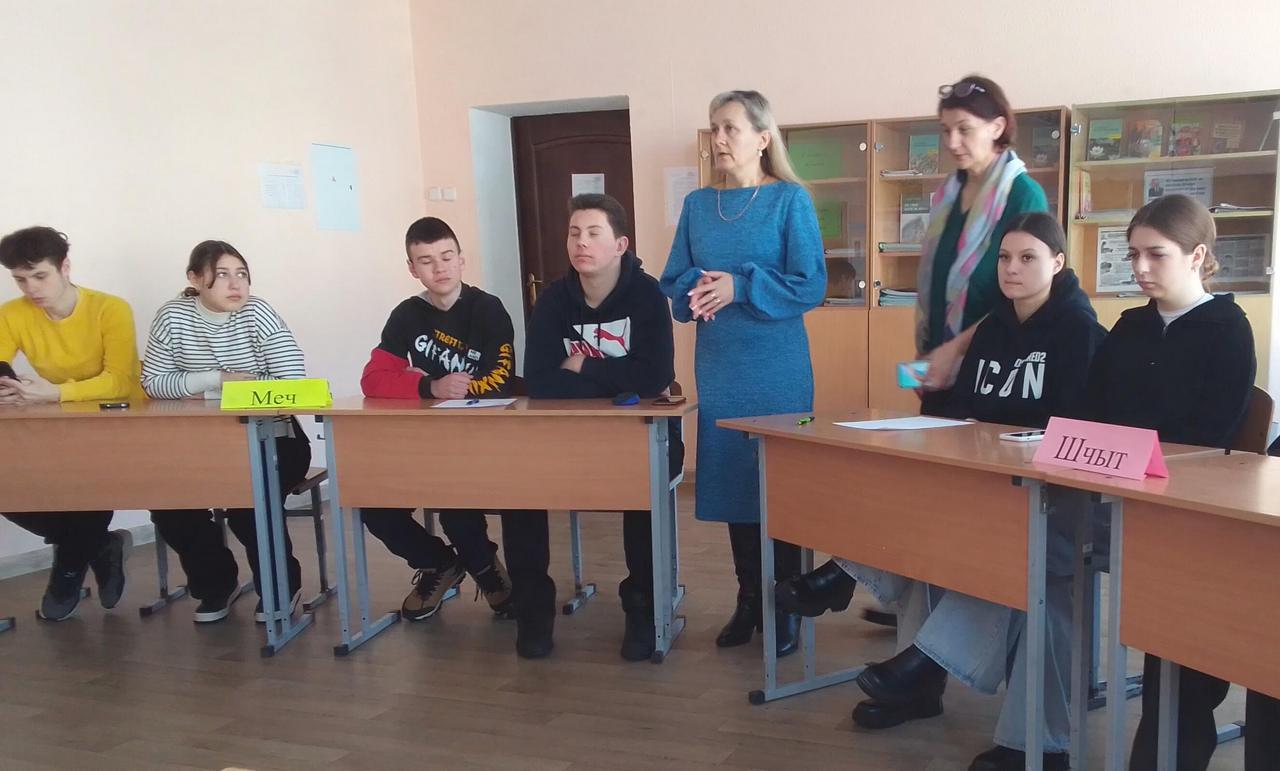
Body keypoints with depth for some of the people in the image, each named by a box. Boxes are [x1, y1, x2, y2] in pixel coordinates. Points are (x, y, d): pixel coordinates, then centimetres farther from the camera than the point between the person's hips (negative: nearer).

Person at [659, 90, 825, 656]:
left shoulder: (790, 199, -4)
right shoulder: (697, 204, 9)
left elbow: (811, 285, -10)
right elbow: (674, 283, 10)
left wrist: (740, 287, -19)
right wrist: (696, 292, -12)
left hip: (777, 368, -4)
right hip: (719, 366, 5)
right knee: (731, 482, 9)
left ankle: (787, 609, 14)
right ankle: (749, 601, 23)